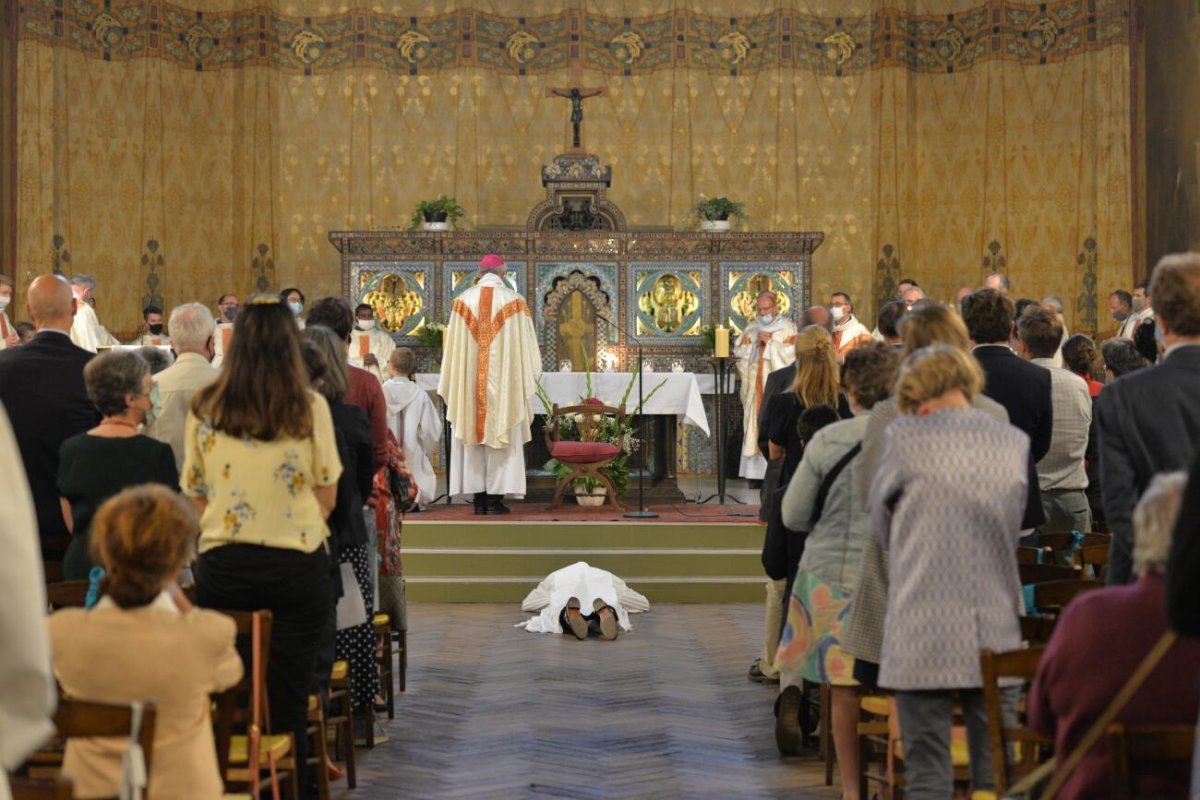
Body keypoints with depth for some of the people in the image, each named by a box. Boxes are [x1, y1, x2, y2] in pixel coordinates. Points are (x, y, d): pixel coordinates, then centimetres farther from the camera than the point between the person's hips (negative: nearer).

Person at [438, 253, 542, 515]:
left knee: (473, 435, 6)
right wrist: (528, 376, 14)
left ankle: (478, 498, 5)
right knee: (501, 436, 2)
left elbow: (452, 346, 4)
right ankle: (495, 498, -2)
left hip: (469, 383, 2)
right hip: (503, 380, -2)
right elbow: (525, 344, -1)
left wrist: (453, 386, 12)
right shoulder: (514, 301, -3)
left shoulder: (464, 300, 2)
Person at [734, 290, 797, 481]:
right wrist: (755, 342, -4)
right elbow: (739, 353, 11)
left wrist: (770, 342, -8)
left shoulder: (787, 328, 5)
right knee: (755, 423, -2)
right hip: (755, 386, 4)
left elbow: (791, 353, -8)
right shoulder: (751, 329, 17)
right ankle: (756, 471, -2)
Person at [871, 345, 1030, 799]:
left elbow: (879, 519, 6)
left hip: (925, 637, -4)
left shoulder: (906, 438, -7)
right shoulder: (1017, 443, 4)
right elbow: (1022, 532, 12)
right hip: (997, 637, 4)